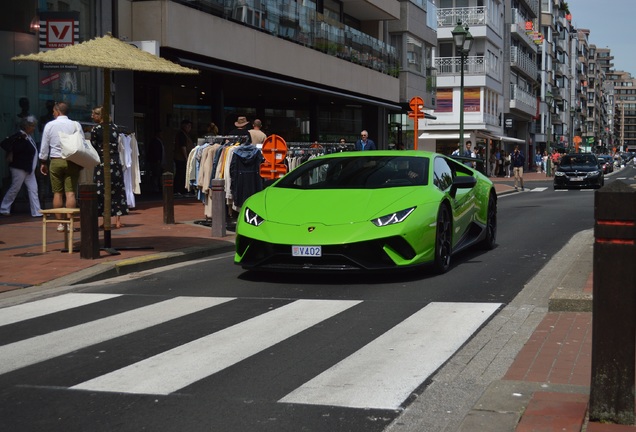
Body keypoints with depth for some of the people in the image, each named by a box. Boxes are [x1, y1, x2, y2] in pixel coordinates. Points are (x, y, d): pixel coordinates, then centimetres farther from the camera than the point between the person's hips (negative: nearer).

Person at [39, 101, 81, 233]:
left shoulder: (50, 125, 0)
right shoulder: (75, 125, -1)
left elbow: (44, 146, 5)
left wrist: (43, 162, 14)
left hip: (55, 161, 0)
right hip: (71, 161, 0)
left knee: (57, 193, 6)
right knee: (70, 192, -2)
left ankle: (60, 223, 6)